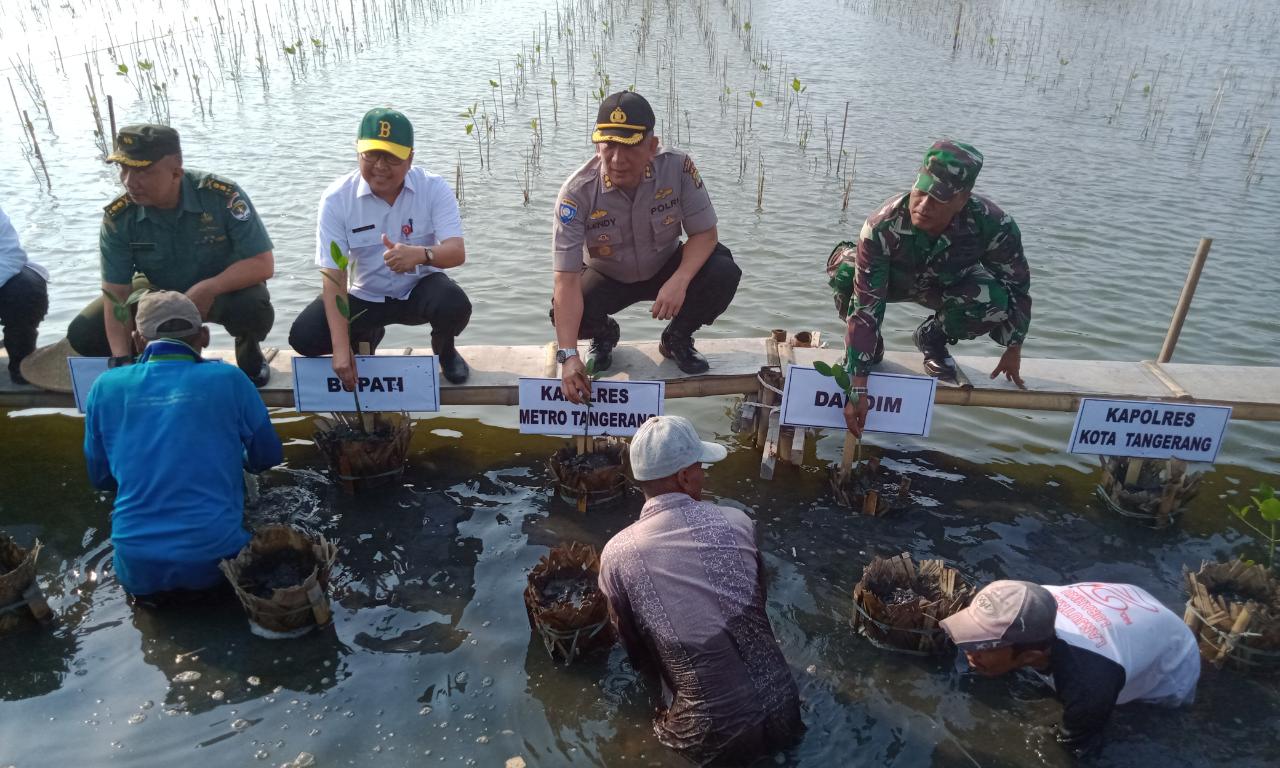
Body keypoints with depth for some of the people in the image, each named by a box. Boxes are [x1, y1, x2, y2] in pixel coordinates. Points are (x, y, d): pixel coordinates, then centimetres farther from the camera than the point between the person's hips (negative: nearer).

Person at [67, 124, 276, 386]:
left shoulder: (223, 196, -29)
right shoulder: (118, 217, -19)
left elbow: (263, 264, -27)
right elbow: (116, 293, -18)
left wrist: (207, 289, -41)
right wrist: (121, 359, -30)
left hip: (223, 289, -3)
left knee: (255, 310, -37)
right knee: (83, 335, -11)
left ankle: (248, 348, 0)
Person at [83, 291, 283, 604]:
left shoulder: (105, 387, 2)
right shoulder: (228, 379, -5)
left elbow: (100, 478, 14)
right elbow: (268, 458, 8)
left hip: (137, 567, 2)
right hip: (213, 558, -1)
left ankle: (150, 585, 12)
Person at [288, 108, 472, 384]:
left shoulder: (434, 189, -18)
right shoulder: (336, 199, -18)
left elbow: (457, 252, -27)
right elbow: (334, 275, -20)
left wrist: (420, 254, -53)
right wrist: (341, 349, -30)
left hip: (420, 289, -1)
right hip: (364, 296, 1)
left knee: (456, 307, -34)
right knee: (303, 338, -17)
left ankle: (444, 349, 6)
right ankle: (366, 336, 19)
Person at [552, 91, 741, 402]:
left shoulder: (678, 167, -26)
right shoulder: (577, 193, -30)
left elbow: (705, 233, -16)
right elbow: (566, 279, -32)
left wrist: (679, 282, -38)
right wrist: (568, 356, -41)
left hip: (666, 268, 1)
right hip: (606, 277, -1)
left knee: (724, 274, -26)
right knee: (565, 313, -30)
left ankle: (677, 339, 5)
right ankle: (604, 335, 11)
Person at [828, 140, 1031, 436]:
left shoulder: (993, 224, -35)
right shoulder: (881, 227, -40)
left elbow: (1017, 286, -16)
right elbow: (864, 308, -40)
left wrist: (1013, 350, -8)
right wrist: (858, 389, -41)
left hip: (947, 285, 2)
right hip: (891, 279, -1)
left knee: (996, 300, -31)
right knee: (845, 268, -34)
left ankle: (932, 337, 3)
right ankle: (868, 344, -4)